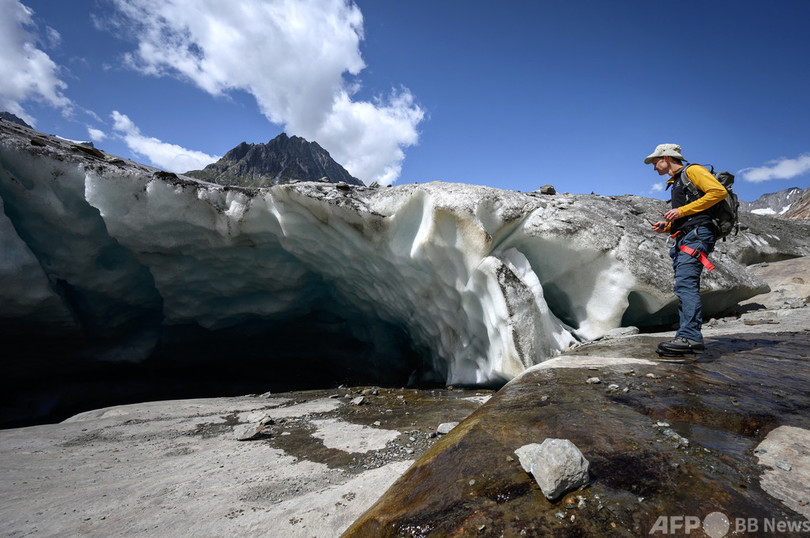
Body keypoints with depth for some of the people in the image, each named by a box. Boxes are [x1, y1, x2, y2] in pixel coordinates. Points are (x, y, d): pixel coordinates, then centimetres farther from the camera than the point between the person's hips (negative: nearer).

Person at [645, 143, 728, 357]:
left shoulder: (692, 171, 4)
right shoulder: (675, 183, 30)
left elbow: (719, 192, -12)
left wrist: (682, 211, -13)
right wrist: (666, 227, 12)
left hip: (696, 235, -10)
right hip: (684, 239, 10)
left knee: (685, 283, -22)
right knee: (685, 287, 3)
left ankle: (690, 336, -27)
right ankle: (690, 339, 3)